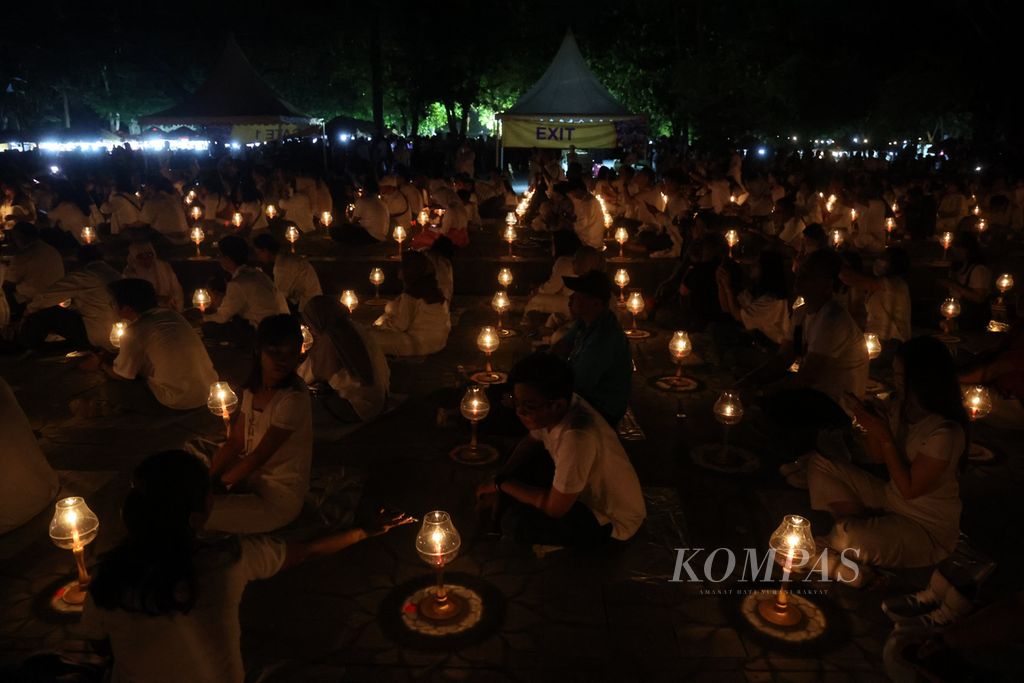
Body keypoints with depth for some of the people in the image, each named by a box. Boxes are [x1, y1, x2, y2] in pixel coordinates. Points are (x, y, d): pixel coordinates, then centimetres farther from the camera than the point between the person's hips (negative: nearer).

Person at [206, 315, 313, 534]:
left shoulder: (294, 399, -25)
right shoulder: (253, 388, 1)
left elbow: (259, 456, -19)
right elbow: (235, 442, 4)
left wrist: (221, 483, -8)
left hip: (280, 498, -8)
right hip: (252, 475, 8)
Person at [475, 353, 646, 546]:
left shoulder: (577, 436, -39)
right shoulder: (550, 410, -15)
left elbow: (554, 508, -28)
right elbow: (531, 443, 8)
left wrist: (503, 485, -15)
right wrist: (498, 482, -4)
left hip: (610, 521, -8)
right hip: (587, 488, 8)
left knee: (515, 521, -20)